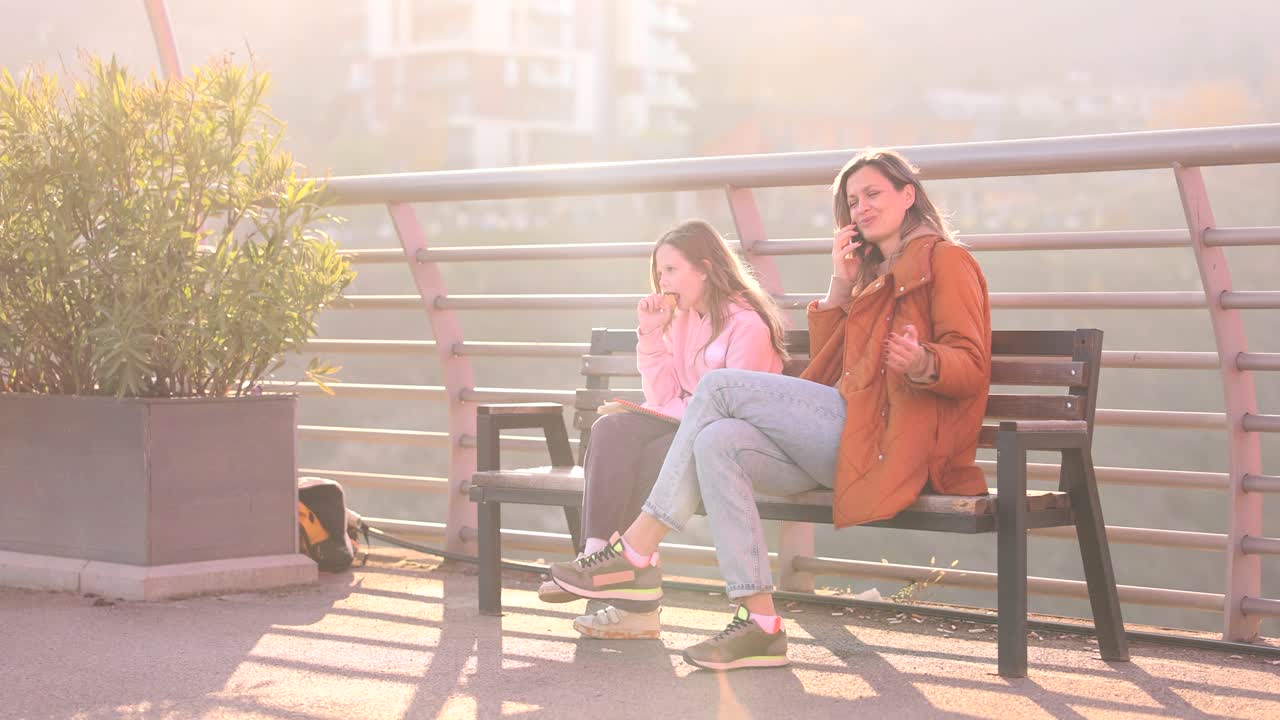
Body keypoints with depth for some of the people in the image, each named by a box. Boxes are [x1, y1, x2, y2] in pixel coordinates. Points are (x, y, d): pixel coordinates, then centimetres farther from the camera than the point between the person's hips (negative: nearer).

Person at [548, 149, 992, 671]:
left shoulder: (943, 260, 4)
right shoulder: (876, 276, 30)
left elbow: (972, 368, -9)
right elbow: (827, 367, 22)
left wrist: (924, 364, -31)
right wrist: (840, 285, 13)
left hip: (886, 441, -8)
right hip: (848, 440, 8)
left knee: (720, 386, -17)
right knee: (718, 442, -18)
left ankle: (636, 553, -17)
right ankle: (759, 623, -25)